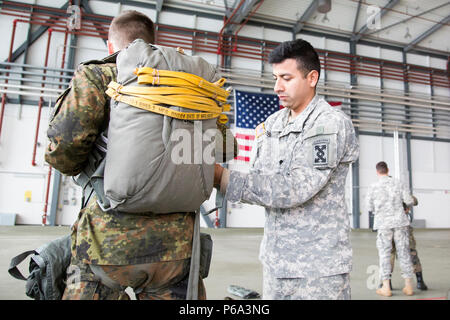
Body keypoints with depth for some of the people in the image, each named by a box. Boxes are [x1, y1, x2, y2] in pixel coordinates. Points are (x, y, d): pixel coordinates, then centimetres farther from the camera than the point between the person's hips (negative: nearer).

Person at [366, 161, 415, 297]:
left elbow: (370, 207, 3)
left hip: (383, 223, -2)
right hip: (400, 221, 2)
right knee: (404, 252, 8)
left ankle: (386, 288, 3)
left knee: (384, 254, 3)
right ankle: (408, 286, 11)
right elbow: (410, 201, 2)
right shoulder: (398, 183, 1)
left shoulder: (373, 187, -5)